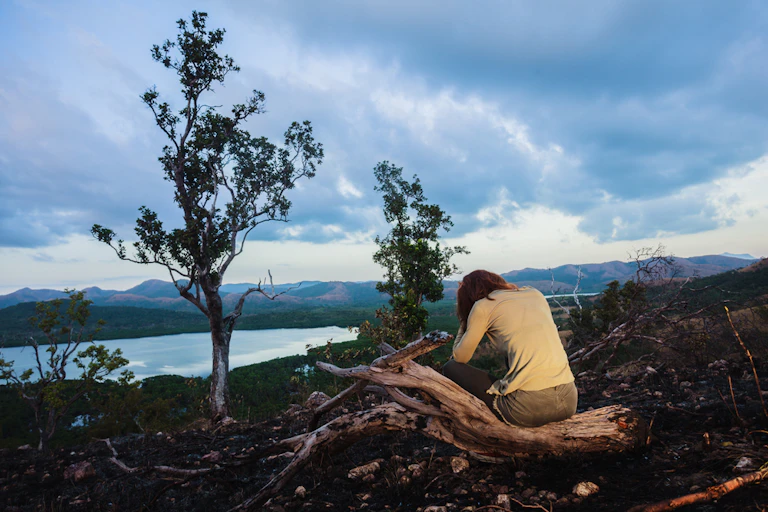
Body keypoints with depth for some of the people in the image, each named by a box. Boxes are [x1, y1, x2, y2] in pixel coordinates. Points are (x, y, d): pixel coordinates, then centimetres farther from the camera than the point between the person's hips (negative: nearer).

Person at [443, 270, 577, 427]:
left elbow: (460, 358, 9)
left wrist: (465, 321, 21)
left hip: (530, 406, -6)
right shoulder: (535, 294, 17)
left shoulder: (483, 305, 2)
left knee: (450, 368, 11)